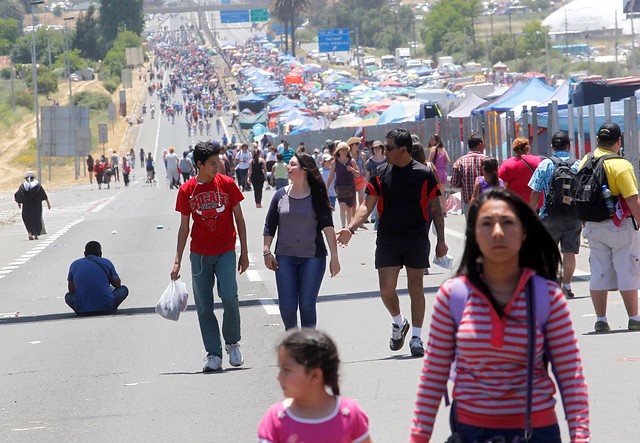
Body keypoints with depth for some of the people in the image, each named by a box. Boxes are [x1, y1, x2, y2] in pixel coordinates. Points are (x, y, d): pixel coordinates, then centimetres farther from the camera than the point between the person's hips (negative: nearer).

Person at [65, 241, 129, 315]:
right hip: (106, 307, -1)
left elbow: (71, 290, 14)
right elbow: (117, 284, 16)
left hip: (81, 310, 1)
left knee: (68, 296, 32)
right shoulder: (106, 263, 6)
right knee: (123, 289, 24)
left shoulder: (74, 265, 11)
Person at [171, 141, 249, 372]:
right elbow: (184, 227, 7)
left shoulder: (227, 184, -1)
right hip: (199, 255, 1)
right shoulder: (187, 190, 1)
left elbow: (239, 219, 6)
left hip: (226, 252, -1)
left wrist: (244, 253, 4)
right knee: (204, 306, 0)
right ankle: (213, 355, 8)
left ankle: (232, 342, 6)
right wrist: (177, 261, 4)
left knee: (229, 296, -17)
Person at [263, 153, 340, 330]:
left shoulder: (317, 197, -4)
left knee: (307, 304, -4)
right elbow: (270, 226, 8)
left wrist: (334, 257, -13)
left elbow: (327, 227, -8)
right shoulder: (281, 195, 4)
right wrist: (267, 251, 0)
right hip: (285, 257, 2)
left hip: (312, 257, -2)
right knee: (287, 305, -2)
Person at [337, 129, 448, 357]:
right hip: (387, 241, 2)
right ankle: (398, 323, 24)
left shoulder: (424, 174, -4)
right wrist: (351, 228, -14)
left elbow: (435, 209, 2)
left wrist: (441, 240, 0)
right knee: (386, 289, -4)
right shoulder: (381, 174, 1)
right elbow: (367, 205, 1)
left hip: (416, 241, -2)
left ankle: (416, 337, 13)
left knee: (415, 287, 2)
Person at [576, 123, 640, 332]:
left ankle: (601, 319, 10)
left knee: (598, 273, 9)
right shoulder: (620, 166, -16)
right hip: (619, 226, -6)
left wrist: (585, 222, 21)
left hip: (593, 226, 6)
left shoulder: (585, 161, 4)